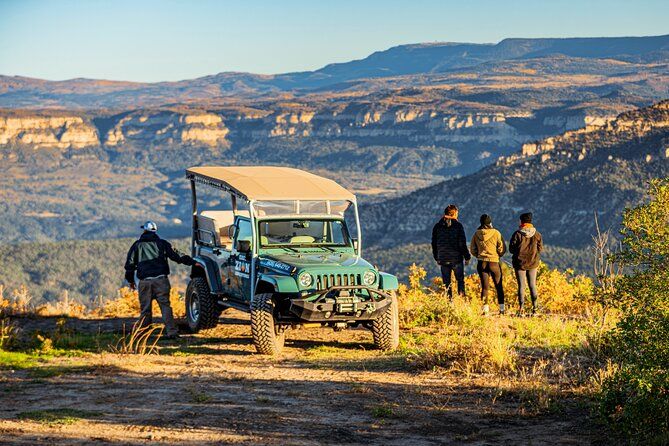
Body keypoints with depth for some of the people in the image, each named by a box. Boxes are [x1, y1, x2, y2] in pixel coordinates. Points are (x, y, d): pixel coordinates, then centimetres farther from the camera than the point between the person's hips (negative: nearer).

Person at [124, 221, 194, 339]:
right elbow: (176, 256, 5)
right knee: (165, 306, -3)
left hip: (145, 281, 1)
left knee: (145, 308, 8)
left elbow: (130, 264, 11)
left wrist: (130, 280, 21)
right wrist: (190, 261, 12)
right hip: (161, 280, -1)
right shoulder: (162, 243, 8)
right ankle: (171, 332, -12)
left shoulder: (137, 245, 10)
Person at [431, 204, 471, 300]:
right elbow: (462, 243, -8)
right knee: (460, 280, 9)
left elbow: (434, 244, 9)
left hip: (443, 259, 2)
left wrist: (437, 258, 18)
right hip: (457, 258, -2)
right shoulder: (458, 225, -7)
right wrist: (467, 256, 1)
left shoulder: (437, 226, 4)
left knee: (446, 282, 8)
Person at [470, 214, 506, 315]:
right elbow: (502, 248, -6)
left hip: (481, 263, 2)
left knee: (484, 287, 7)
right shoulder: (496, 233, -9)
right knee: (499, 286, 10)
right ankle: (502, 309, 9)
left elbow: (473, 250, 7)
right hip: (494, 262, -2)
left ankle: (485, 309, 2)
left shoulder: (476, 234, -1)